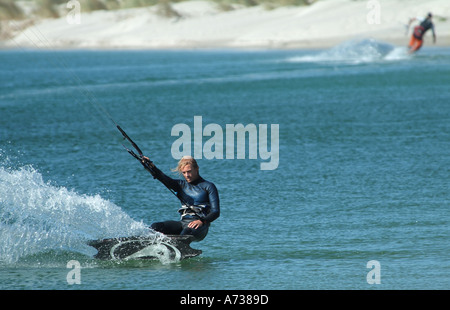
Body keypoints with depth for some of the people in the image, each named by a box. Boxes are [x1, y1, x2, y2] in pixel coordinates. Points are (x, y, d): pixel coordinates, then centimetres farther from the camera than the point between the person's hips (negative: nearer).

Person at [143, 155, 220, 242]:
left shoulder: (208, 186, 7)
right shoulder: (181, 185, 20)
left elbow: (216, 212, -1)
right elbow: (165, 179, 0)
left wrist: (201, 221, -21)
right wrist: (152, 167, -21)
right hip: (183, 223, 4)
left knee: (186, 232, -40)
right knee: (156, 226, -21)